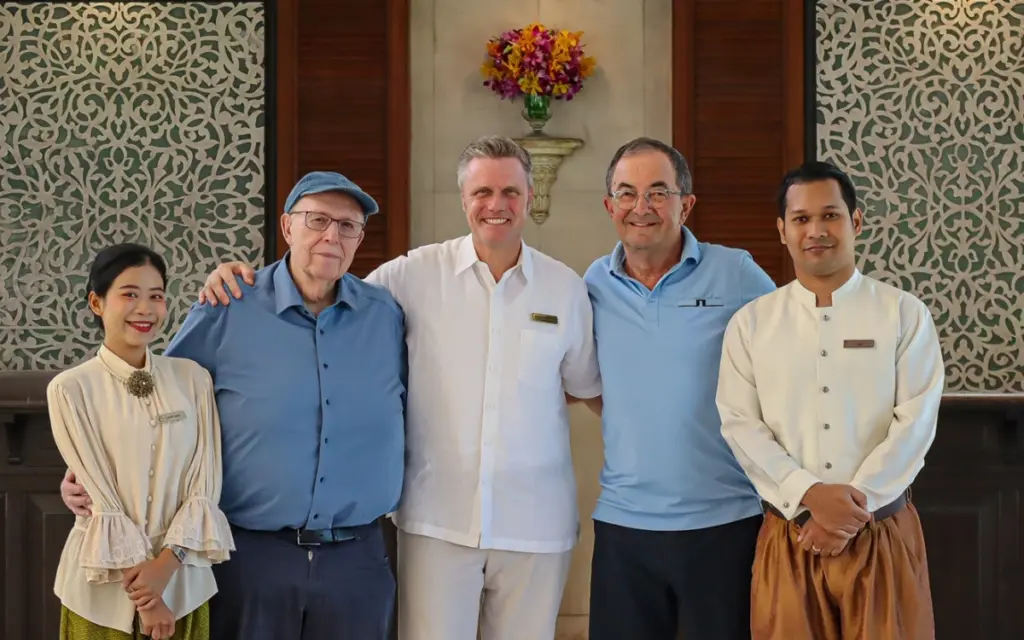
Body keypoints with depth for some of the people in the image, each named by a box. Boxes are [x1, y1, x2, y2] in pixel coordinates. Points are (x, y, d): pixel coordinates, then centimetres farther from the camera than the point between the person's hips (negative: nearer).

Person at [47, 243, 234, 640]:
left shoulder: (192, 377, 0)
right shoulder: (70, 388, -8)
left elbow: (205, 485, -3)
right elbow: (99, 498, -11)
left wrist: (165, 563, -15)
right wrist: (142, 593, -12)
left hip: (183, 577, 2)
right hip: (103, 585, -2)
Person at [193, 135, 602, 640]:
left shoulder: (567, 288, 3)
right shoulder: (418, 273, -3)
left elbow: (588, 389, 13)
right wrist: (240, 278, -11)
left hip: (536, 526, 2)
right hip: (436, 521, -2)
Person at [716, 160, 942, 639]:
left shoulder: (904, 315, 1)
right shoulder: (750, 323, 5)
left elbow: (914, 422, -6)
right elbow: (740, 425, -2)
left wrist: (854, 508, -13)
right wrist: (809, 495, -15)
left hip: (882, 532, -1)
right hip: (790, 533, 1)